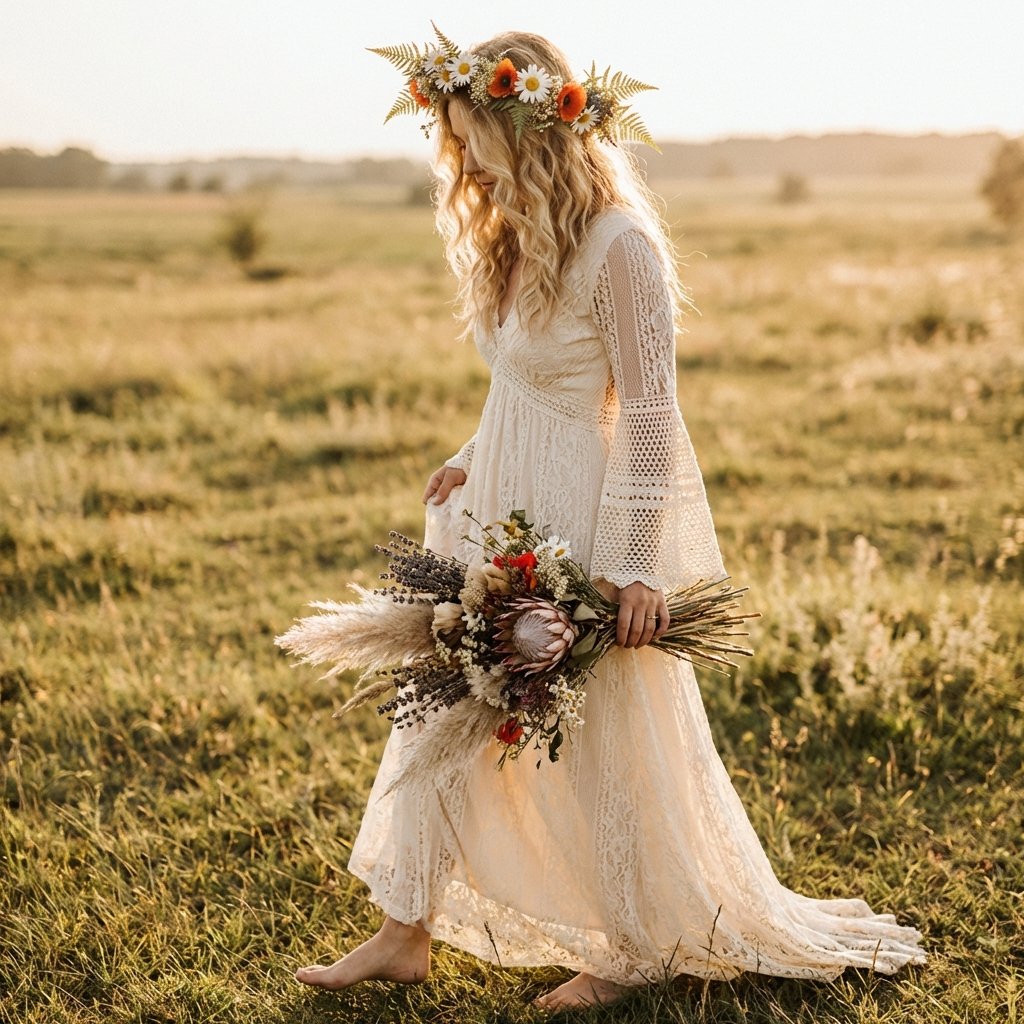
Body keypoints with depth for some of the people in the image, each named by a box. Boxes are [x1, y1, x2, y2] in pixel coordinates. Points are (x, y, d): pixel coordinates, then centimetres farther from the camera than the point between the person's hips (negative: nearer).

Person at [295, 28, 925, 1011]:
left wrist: (636, 564, -21)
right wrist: (471, 461, 6)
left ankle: (655, 941, 27)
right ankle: (405, 932, 22)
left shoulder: (617, 244, -18)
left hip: (585, 523, -9)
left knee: (604, 737, 6)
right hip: (502, 509, 9)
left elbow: (651, 413, -18)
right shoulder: (511, 236, 8)